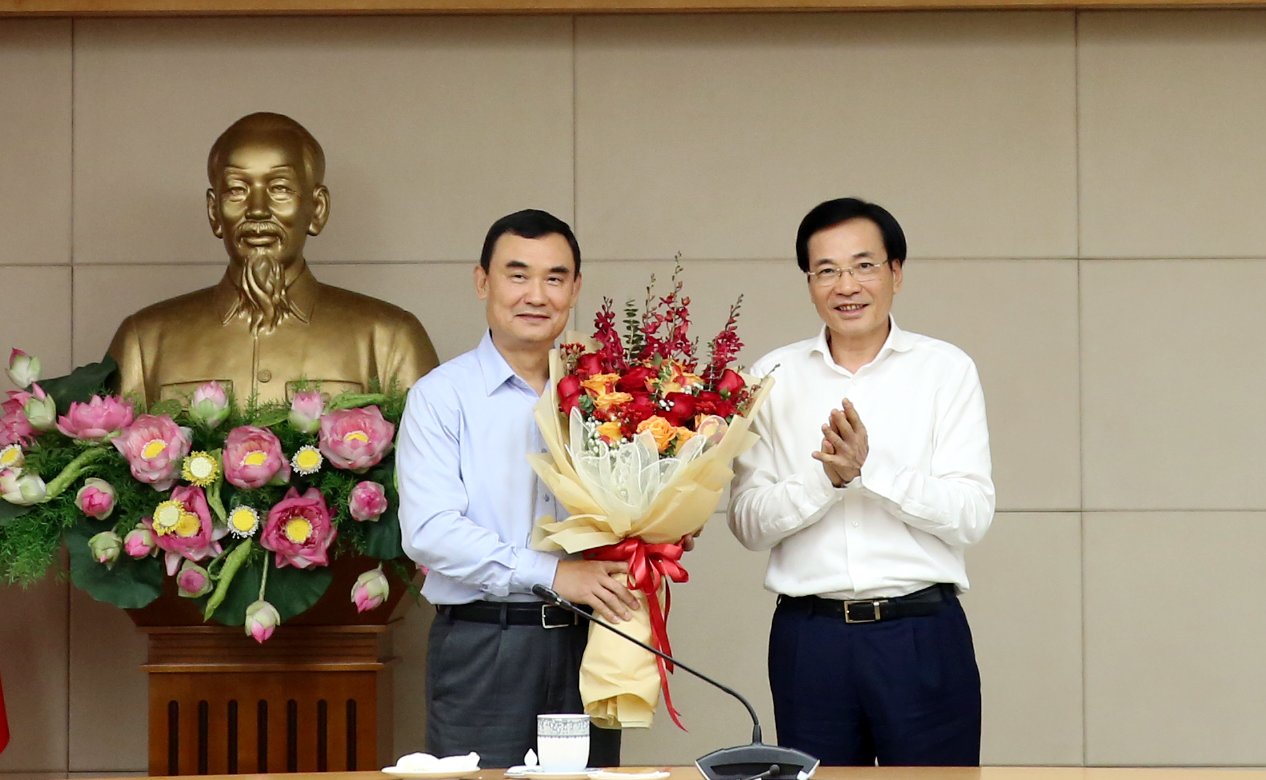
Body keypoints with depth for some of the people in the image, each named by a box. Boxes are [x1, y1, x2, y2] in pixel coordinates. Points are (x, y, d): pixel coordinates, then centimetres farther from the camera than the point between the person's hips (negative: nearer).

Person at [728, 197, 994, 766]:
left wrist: (870, 467, -18)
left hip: (923, 635, -1)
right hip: (808, 635, 1)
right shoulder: (773, 378, 6)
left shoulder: (946, 370, 2)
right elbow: (748, 522, -1)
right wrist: (827, 479, -17)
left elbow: (972, 514, -7)